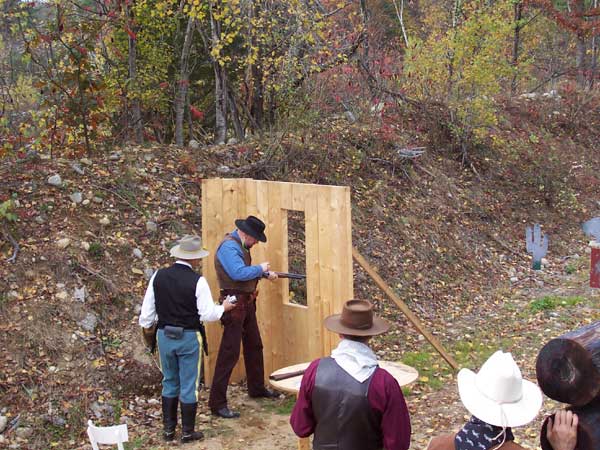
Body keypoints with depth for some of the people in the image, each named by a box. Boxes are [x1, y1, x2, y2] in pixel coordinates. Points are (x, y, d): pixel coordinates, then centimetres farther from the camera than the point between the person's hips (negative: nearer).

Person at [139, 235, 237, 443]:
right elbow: (208, 314, -15)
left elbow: (147, 309, 2)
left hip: (165, 335, 4)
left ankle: (168, 429, 25)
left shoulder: (158, 276, -4)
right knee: (189, 385, 8)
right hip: (189, 338, -4)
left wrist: (146, 324, 21)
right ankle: (187, 432, 16)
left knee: (169, 382, 19)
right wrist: (223, 307, 4)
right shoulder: (197, 281, -16)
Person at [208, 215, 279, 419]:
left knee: (254, 346, 22)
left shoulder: (241, 246, 13)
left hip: (247, 303, 11)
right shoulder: (229, 246, -19)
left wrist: (265, 274, 15)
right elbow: (238, 273, -30)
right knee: (229, 353, -10)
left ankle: (257, 388, 39)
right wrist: (260, 268, -16)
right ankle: (217, 402, -7)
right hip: (235, 304, -11)